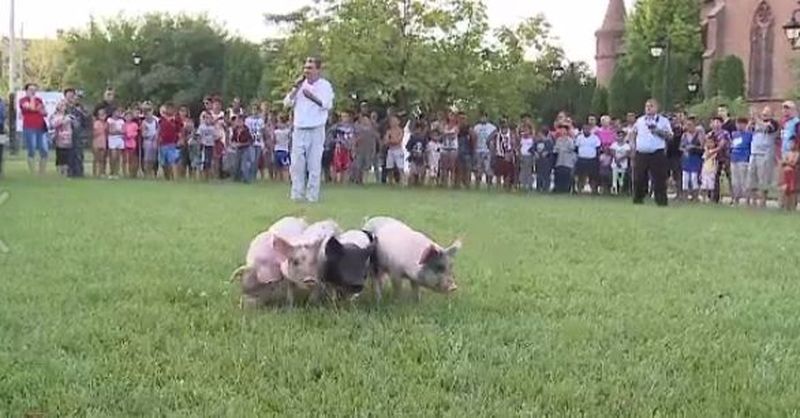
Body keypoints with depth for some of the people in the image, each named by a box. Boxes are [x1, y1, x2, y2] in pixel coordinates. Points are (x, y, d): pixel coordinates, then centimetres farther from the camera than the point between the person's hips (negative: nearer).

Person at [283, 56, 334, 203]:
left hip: (316, 130, -3)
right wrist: (296, 89, -2)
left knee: (314, 163, -3)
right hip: (299, 129, 3)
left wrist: (312, 96, -15)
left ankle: (312, 195, 1)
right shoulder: (300, 84, 14)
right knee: (297, 163, -2)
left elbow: (327, 104, -9)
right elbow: (287, 103, 9)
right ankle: (297, 193, 3)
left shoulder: (325, 85, 3)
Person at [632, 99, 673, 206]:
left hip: (657, 155, -3)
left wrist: (658, 130, -17)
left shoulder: (663, 121, 4)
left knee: (659, 179, -5)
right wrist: (634, 146, 13)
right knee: (639, 179, 5)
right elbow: (634, 133, 24)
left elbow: (669, 135, -4)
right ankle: (638, 199, 17)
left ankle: (661, 200, -1)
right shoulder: (640, 121, 16)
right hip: (641, 154, 3)